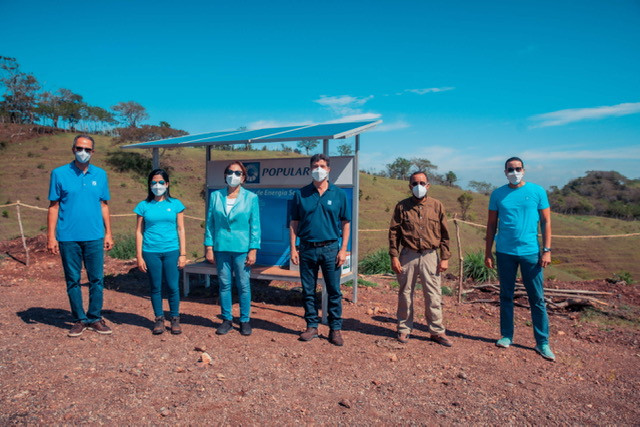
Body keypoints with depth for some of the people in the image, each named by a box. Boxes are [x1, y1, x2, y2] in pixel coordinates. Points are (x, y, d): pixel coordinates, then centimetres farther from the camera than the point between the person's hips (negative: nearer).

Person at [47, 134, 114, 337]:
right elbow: (53, 206, 1)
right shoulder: (59, 174, 1)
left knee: (96, 279, 5)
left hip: (94, 237, 1)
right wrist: (51, 236, -4)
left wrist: (108, 233, 6)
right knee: (73, 281, 7)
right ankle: (79, 319, 20)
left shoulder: (100, 175, 7)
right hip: (68, 237, -1)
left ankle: (95, 318, 18)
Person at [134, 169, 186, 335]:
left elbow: (181, 230, 4)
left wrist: (183, 254, 0)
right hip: (151, 252, 1)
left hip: (171, 251, 0)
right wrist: (139, 256, 1)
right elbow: (139, 232, 6)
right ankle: (159, 319, 22)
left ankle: (175, 319, 17)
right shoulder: (144, 206, 5)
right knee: (155, 287, 8)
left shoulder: (175, 204, 4)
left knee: (173, 287, 1)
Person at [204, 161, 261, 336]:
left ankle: (245, 320, 17)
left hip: (242, 248, -2)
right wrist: (208, 247, 1)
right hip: (221, 248, 2)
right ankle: (226, 319, 22)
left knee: (244, 285, 3)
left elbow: (255, 226, 0)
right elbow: (210, 223, 7)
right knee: (224, 285, 8)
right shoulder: (215, 196, 6)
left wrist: (253, 250, -5)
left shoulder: (251, 197, 1)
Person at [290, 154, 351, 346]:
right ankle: (312, 326, 22)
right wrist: (293, 248, 0)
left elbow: (345, 223, 4)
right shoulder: (300, 194, 5)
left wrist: (343, 249, -3)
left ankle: (335, 329, 16)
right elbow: (294, 223, 6)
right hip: (307, 249, 1)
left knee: (334, 290, 4)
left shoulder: (339, 194, 3)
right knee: (308, 291, 9)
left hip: (330, 249, -1)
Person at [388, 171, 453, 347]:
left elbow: (444, 234, 7)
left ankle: (437, 331, 18)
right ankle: (404, 329, 23)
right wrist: (394, 256, -4)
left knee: (434, 295, 5)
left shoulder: (437, 206, 6)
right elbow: (393, 232, 2)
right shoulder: (402, 206, 3)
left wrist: (445, 258, 2)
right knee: (405, 294, 9)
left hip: (430, 256, 0)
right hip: (408, 255, 0)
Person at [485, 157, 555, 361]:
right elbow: (491, 225, 8)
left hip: (530, 252, -1)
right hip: (505, 252, 2)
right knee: (506, 296, 10)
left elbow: (546, 221, 3)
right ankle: (507, 336, 23)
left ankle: (542, 342, 13)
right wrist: (488, 252, 5)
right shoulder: (497, 194, 5)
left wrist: (547, 250, -5)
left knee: (537, 299, 3)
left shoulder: (537, 191, 1)